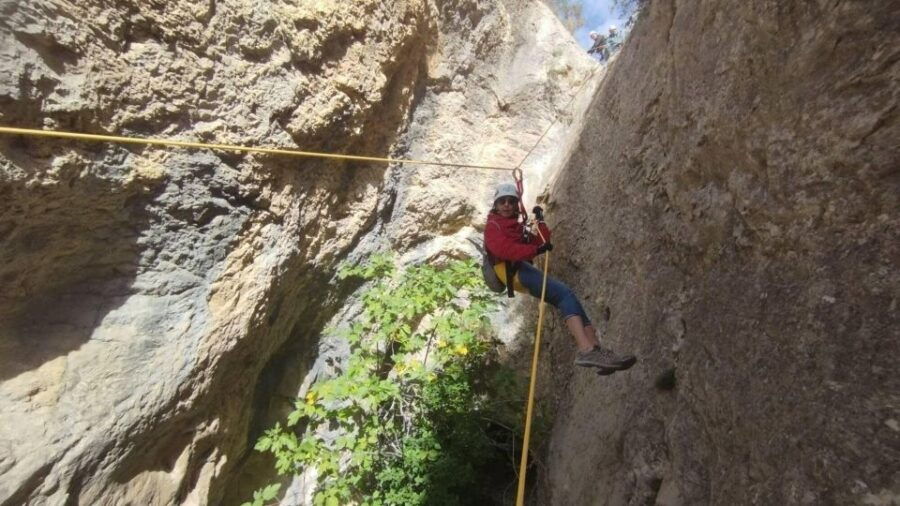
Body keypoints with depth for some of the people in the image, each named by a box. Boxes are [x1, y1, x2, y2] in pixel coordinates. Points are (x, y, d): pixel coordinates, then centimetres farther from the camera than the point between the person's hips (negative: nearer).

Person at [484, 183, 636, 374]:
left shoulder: (518, 227, 33)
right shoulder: (492, 226, 6)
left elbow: (542, 243, 24)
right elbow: (503, 249, -15)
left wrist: (540, 221, 18)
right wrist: (535, 250, -21)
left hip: (523, 271, 9)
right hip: (513, 271, -9)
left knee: (567, 299, -6)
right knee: (564, 293, -24)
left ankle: (595, 349, -13)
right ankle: (586, 349, -38)